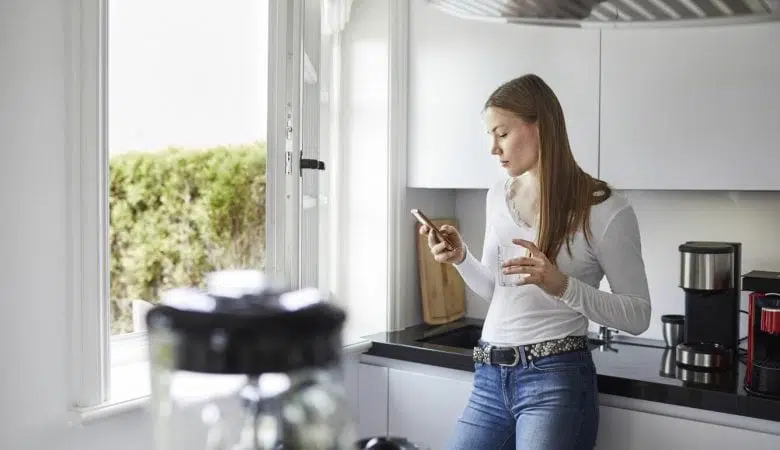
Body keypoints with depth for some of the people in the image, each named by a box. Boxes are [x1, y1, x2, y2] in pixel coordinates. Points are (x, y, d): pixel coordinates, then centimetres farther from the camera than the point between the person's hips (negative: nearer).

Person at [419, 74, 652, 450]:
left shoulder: (604, 210, -11)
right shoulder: (498, 197, 8)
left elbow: (637, 315, -8)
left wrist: (562, 285, -23)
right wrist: (461, 259, -2)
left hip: (556, 379, -5)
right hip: (489, 377, 6)